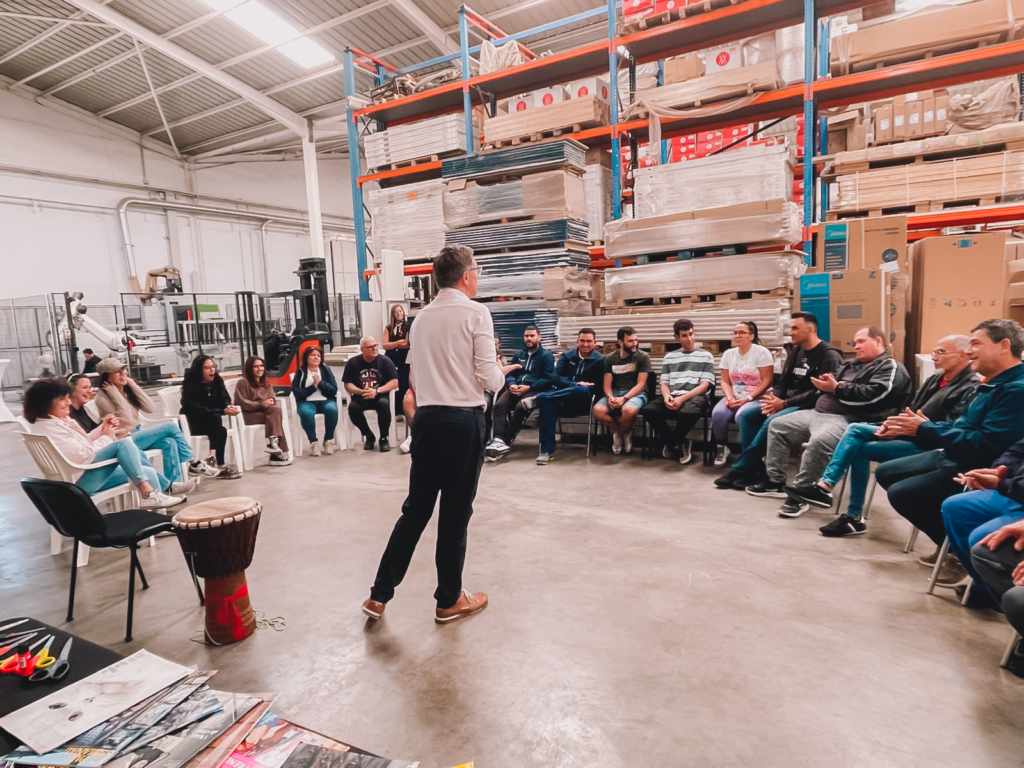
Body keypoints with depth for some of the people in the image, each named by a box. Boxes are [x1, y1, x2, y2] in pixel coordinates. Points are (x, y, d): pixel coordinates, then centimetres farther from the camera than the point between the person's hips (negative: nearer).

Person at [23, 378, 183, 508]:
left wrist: (102, 428, 2)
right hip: (79, 479, -10)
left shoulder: (61, 420, 15)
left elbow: (84, 441, 18)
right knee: (124, 445, -26)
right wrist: (106, 437, -10)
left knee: (149, 473, -3)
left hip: (89, 470, 10)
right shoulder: (48, 427, -17)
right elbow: (81, 454, -22)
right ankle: (149, 493, -28)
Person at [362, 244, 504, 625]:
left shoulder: (421, 317, 10)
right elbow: (490, 379, -11)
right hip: (463, 421, -5)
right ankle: (449, 600, 23)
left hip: (425, 418, 6)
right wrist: (500, 373, 10)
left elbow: (413, 378, 15)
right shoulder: (476, 313, -8)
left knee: (415, 509, 16)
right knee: (455, 513, 7)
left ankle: (379, 595, 22)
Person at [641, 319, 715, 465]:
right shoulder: (669, 357, 20)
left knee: (688, 412, -40)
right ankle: (680, 444, -6)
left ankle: (672, 443, -6)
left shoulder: (706, 356, 10)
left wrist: (683, 398, -16)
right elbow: (664, 383, 15)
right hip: (673, 397, 3)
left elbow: (705, 384, -1)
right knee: (649, 410, -28)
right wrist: (666, 396, -11)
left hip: (696, 397, -3)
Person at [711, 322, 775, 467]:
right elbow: (725, 381, 8)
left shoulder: (761, 352, -5)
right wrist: (730, 397, -12)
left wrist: (747, 399, -18)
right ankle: (722, 449, -4)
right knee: (718, 413, -27)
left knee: (742, 415, -35)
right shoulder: (728, 354, 10)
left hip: (756, 398, -4)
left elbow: (766, 382, -10)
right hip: (734, 397, 4)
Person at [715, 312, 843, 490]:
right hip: (787, 402, 8)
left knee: (772, 421, -32)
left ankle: (740, 470, -18)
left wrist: (784, 403, -22)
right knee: (746, 414, -10)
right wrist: (774, 399, -9)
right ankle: (754, 469, -13)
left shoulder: (829, 355, -11)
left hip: (810, 407, -8)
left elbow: (820, 392, -20)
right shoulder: (795, 351, 14)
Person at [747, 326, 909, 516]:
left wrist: (836, 388, -13)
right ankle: (776, 481, 8)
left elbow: (872, 395, -19)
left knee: (819, 441, -39)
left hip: (848, 419, -10)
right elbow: (835, 386, 26)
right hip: (818, 412, 10)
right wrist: (827, 383, 0)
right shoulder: (850, 365, 26)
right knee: (777, 426, 6)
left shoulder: (890, 368, -2)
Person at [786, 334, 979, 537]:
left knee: (862, 450, -19)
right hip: (908, 432, 9)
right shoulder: (935, 379, 15)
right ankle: (824, 486, -17)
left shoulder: (969, 389, -13)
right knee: (855, 429, -7)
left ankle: (853, 517, -8)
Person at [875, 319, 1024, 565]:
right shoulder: (993, 384, 12)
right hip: (950, 456, 11)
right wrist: (914, 427, 2)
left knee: (901, 493, -22)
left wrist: (924, 430, -22)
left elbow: (987, 445, -29)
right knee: (885, 473, 10)